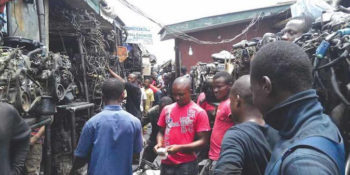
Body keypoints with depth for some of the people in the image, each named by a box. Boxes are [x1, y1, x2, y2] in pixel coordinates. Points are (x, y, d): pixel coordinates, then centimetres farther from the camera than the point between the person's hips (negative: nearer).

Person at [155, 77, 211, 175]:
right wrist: (160, 143, -5)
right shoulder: (167, 109, 5)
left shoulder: (199, 112, -8)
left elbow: (203, 141, -9)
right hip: (166, 163, 4)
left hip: (186, 164, -4)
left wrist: (180, 148, -19)